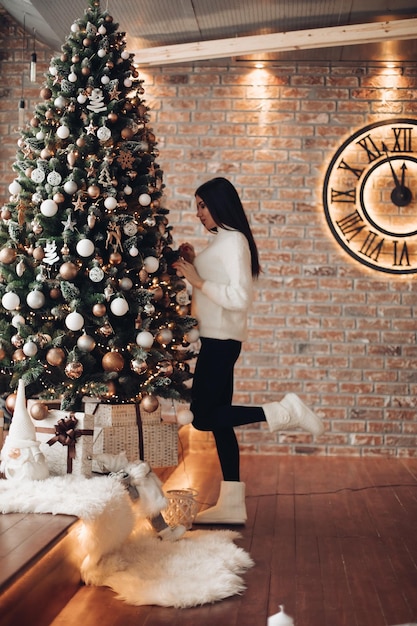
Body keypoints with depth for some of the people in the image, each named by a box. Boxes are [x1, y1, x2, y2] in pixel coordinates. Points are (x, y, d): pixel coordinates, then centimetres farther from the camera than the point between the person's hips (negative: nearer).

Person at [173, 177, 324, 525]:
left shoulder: (233, 240, -12)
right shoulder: (221, 240, 18)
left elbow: (240, 298, -21)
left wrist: (198, 280, -16)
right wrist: (195, 264, 9)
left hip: (221, 340, -10)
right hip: (216, 339, 10)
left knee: (204, 416, -10)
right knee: (217, 419, 7)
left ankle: (283, 412, -5)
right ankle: (231, 505, 10)